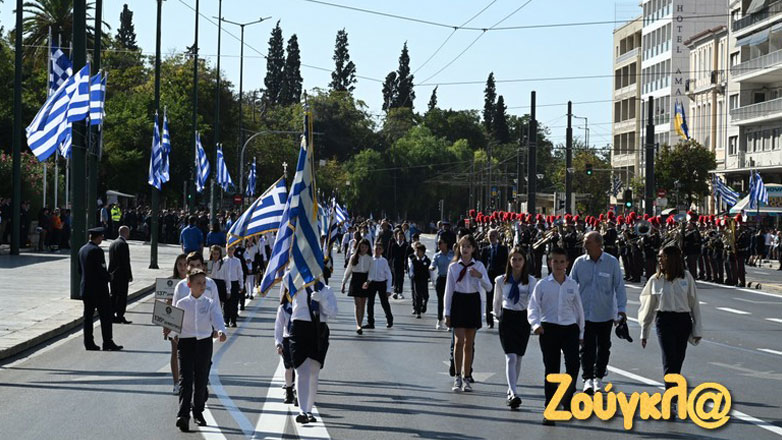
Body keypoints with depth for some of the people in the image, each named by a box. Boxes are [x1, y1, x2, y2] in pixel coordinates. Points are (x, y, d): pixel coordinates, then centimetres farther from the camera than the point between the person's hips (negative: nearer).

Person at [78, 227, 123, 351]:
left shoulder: (82, 250, 10)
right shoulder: (96, 250, -16)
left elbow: (80, 270, 15)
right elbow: (101, 270, -20)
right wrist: (109, 277, -2)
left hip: (85, 288, 8)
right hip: (99, 289, -8)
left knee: (88, 316, 9)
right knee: (105, 316, -2)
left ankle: (89, 343, 9)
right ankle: (108, 343, -2)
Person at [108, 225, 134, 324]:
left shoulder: (113, 244, 12)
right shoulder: (123, 244, -15)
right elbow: (126, 262, -17)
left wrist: (110, 273, 19)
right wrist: (129, 276, -12)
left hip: (112, 274, 9)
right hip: (122, 275, -9)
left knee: (114, 296, 12)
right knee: (122, 297, -4)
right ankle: (120, 316, -4)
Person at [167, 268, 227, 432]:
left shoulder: (211, 303, 4)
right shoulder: (181, 304, 5)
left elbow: (217, 319, -10)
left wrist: (221, 331, -30)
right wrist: (168, 329, -17)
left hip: (204, 342, 1)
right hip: (186, 341, -1)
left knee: (201, 379, 9)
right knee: (185, 378, -11)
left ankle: (198, 412, 26)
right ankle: (183, 415, -16)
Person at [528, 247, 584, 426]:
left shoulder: (572, 285, 8)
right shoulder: (542, 285, 2)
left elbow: (579, 309, 15)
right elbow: (533, 307, -3)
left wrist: (581, 333, 17)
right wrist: (536, 324, -22)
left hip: (570, 328, 1)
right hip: (548, 329, -1)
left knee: (573, 364, -18)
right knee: (551, 369, 3)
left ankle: (567, 400, 5)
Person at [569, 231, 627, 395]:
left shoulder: (612, 262, -5)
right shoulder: (579, 262, -2)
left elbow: (619, 287, -2)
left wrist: (622, 308, -7)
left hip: (605, 313, 0)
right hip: (585, 313, 0)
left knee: (603, 347, 10)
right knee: (587, 347, -6)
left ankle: (599, 377, 23)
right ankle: (588, 379, -4)